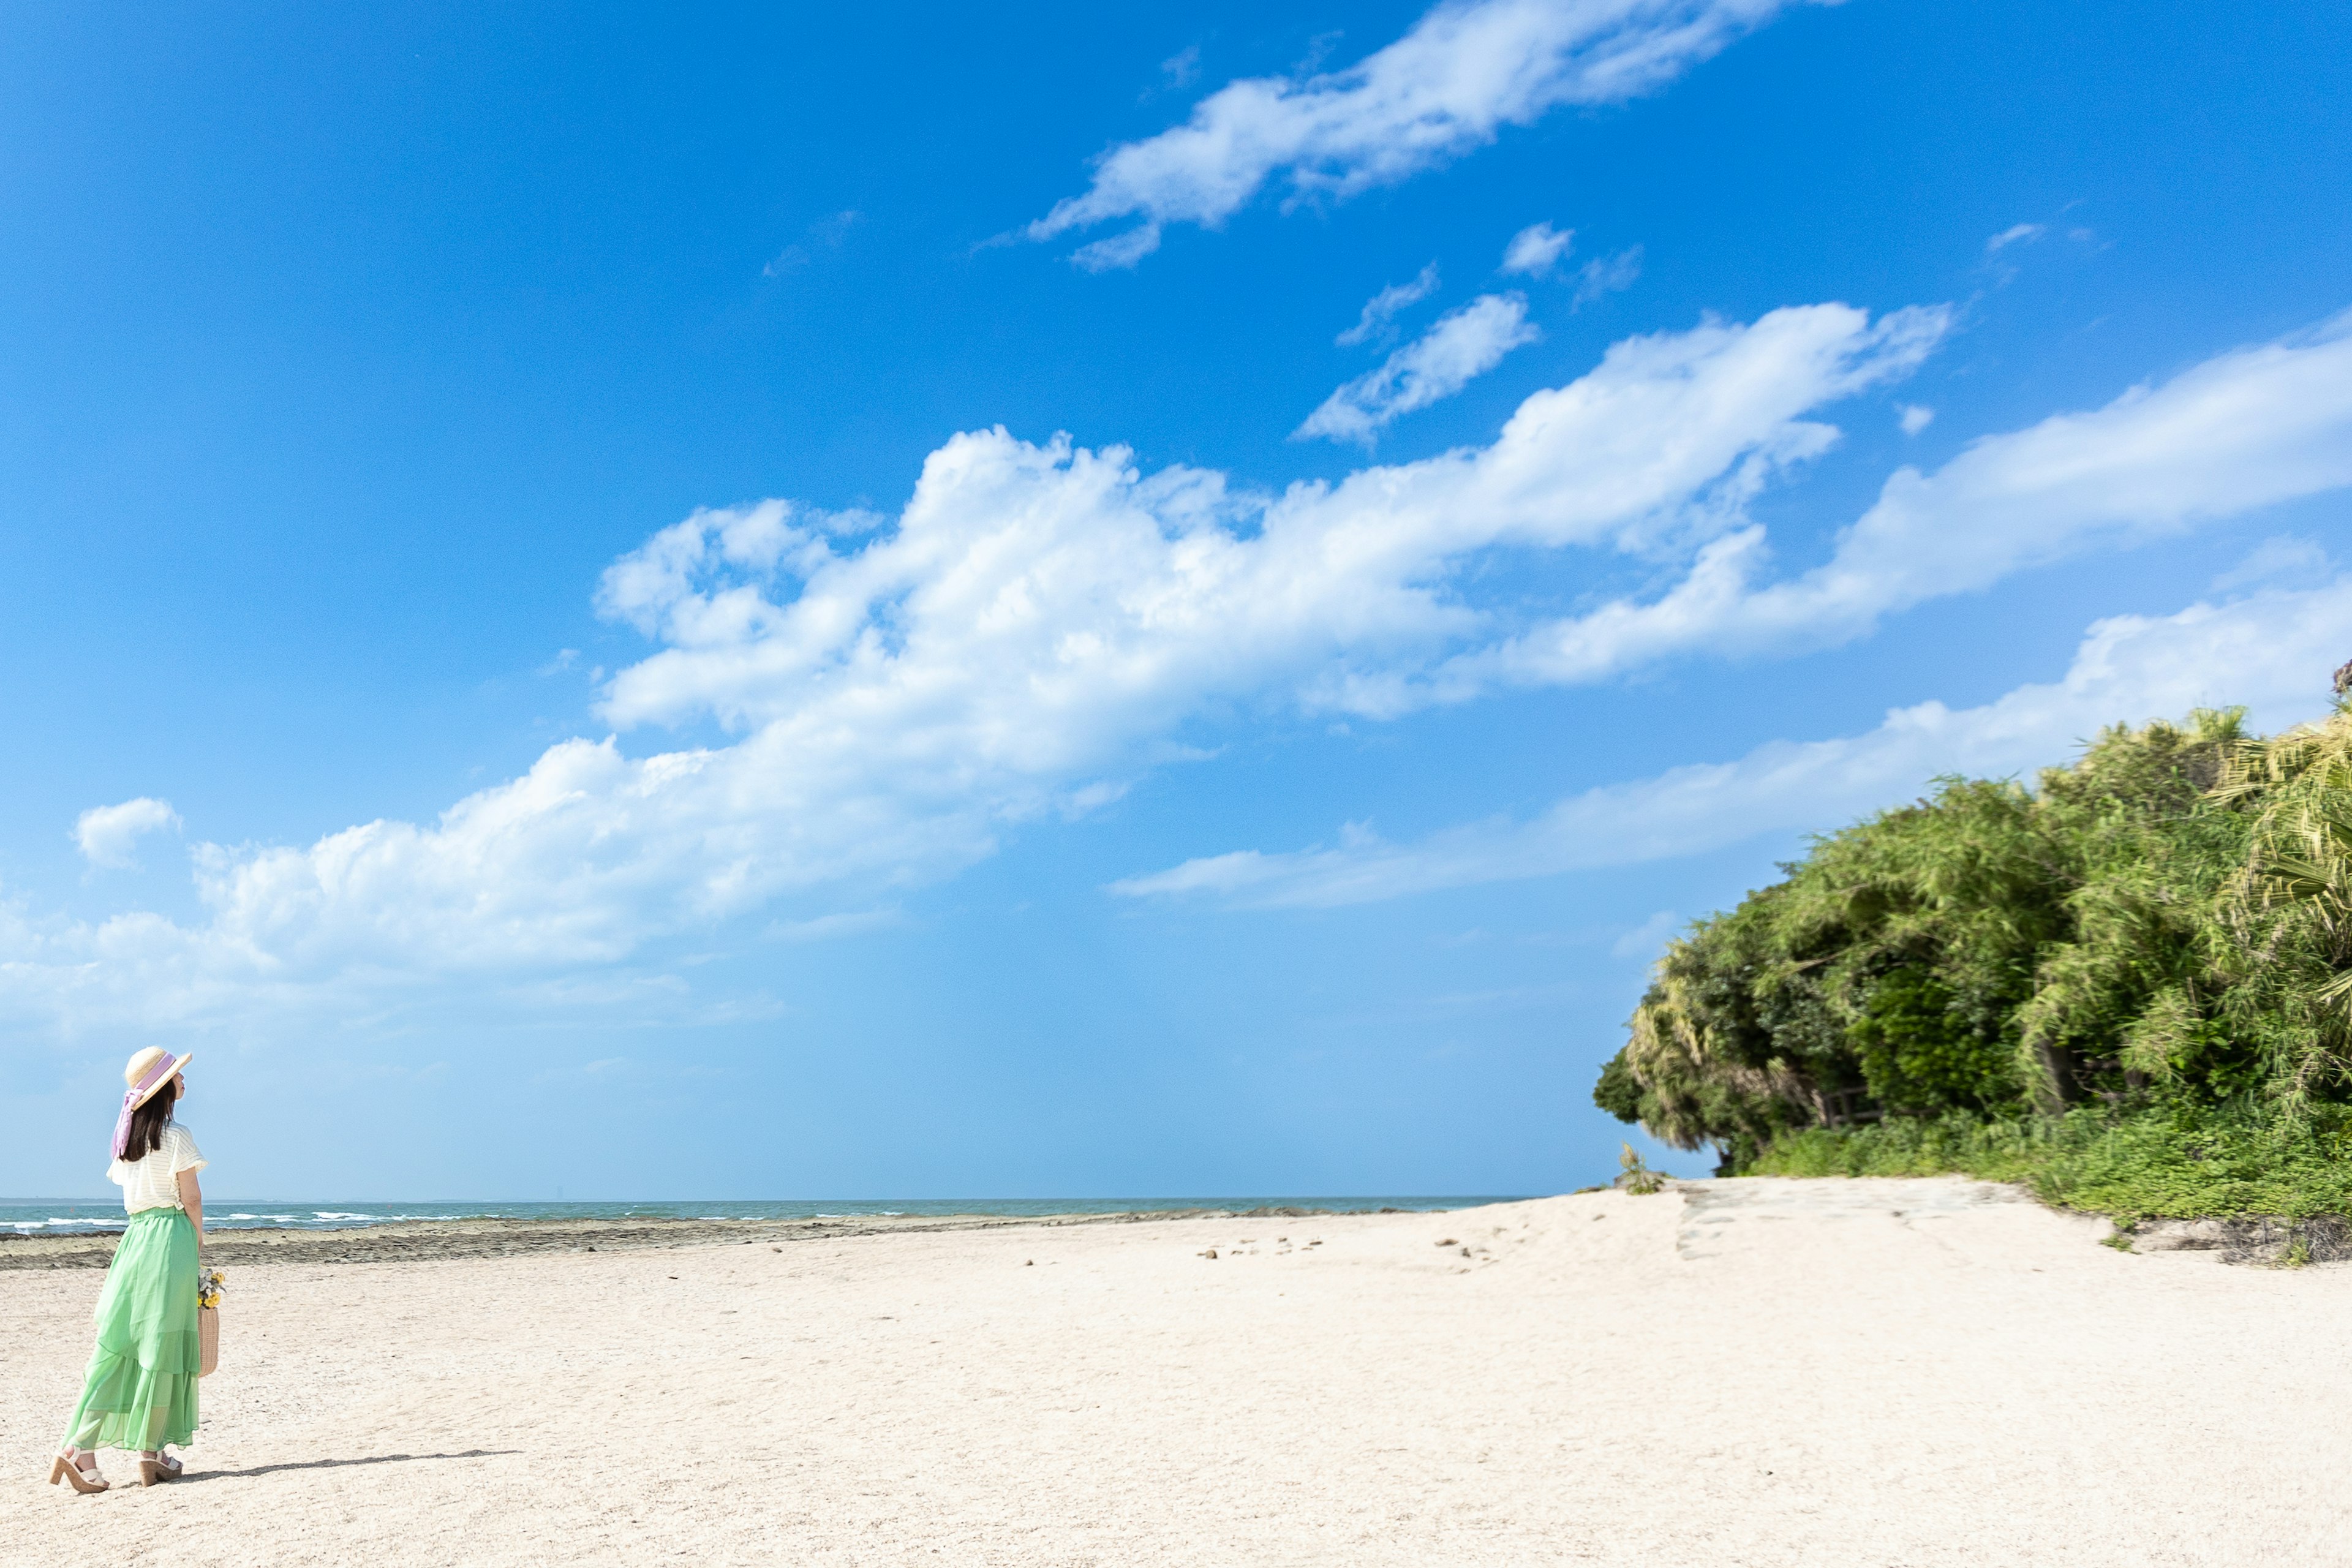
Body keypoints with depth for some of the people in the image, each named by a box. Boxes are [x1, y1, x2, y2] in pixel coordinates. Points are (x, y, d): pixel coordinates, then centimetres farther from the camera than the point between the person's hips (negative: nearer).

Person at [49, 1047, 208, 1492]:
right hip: (171, 1239, -6)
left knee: (116, 1347, 6)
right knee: (161, 1348, 0)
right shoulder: (176, 1137, -9)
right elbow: (191, 1200, -8)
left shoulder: (126, 1137, 12)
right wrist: (199, 1250, 3)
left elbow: (131, 1196, 14)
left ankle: (80, 1448, -3)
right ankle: (152, 1453, 6)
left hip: (134, 1237, 7)